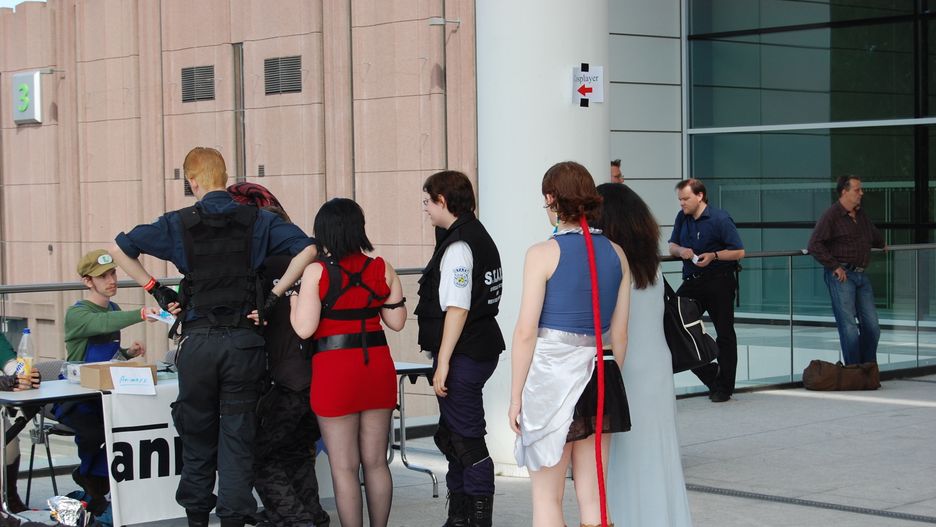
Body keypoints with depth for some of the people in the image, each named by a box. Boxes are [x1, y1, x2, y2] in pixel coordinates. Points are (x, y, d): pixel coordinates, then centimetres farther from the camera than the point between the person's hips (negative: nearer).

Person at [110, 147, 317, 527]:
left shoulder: (179, 224, 1)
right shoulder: (257, 221, 1)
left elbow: (120, 249, 3)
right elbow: (306, 249, -8)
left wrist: (156, 291, 5)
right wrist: (274, 296, -5)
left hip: (198, 341, 0)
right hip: (244, 341, 0)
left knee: (197, 433, 14)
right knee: (238, 434, 5)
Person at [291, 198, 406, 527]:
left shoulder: (317, 272, -10)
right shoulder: (381, 269, 3)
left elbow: (304, 329, -13)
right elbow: (397, 321, 6)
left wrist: (292, 297, 4)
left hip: (335, 371, -4)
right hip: (378, 367, 5)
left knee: (344, 468, 2)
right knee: (376, 462, 14)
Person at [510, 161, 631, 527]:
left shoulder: (543, 253, -9)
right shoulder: (616, 254, 6)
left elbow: (526, 331, -11)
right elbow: (619, 334, 10)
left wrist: (516, 396, -4)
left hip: (551, 376, -5)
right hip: (599, 377, 5)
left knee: (547, 496, 4)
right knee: (592, 497, 9)